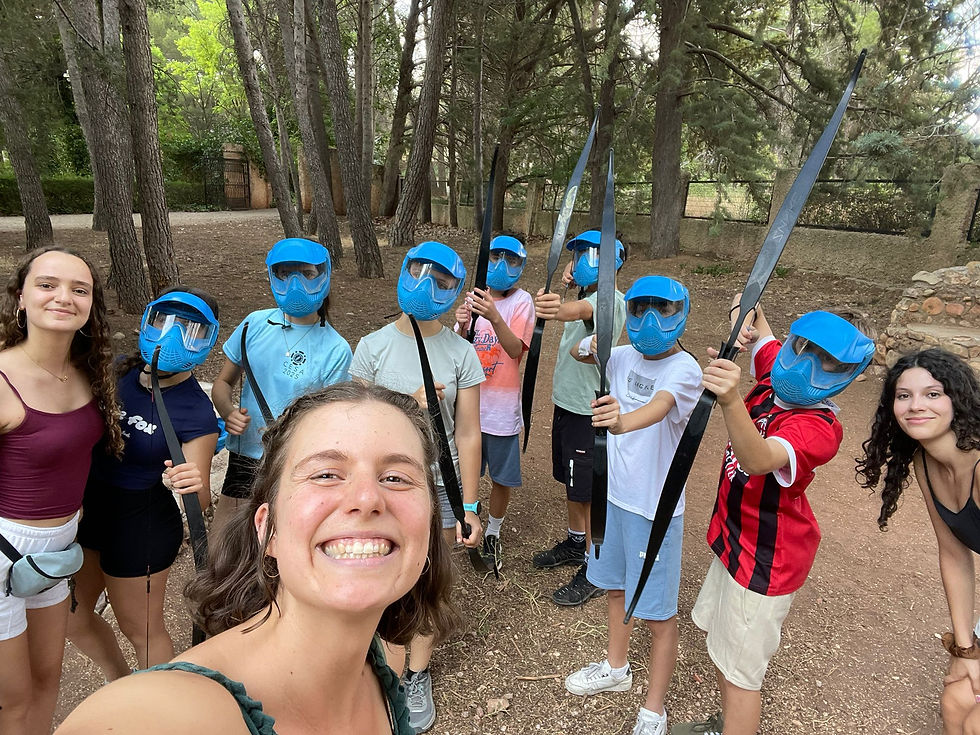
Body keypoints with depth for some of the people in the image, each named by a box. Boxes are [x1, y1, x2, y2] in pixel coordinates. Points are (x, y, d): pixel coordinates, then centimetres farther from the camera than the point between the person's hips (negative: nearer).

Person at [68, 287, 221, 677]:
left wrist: (194, 485, -40)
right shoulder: (120, 370, -7)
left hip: (140, 521, -7)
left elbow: (201, 499, -19)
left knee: (141, 629, 13)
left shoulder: (196, 413, -22)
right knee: (73, 616, 23)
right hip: (89, 507, 7)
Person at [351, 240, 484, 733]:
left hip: (440, 485, 0)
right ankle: (394, 678, 35)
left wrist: (470, 507, -4)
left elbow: (467, 434, -5)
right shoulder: (374, 346, -5)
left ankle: (418, 677, 39)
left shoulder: (461, 353, -6)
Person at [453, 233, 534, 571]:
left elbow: (516, 349, -20)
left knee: (502, 478, 9)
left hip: (502, 407, -2)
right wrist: (463, 327, -24)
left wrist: (494, 317, -38)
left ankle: (493, 534, 33)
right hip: (469, 402, 3)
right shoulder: (474, 297, 2)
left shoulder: (521, 301, -6)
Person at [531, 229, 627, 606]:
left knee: (588, 492, 1)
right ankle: (576, 543, 42)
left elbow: (582, 310, -47)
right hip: (566, 402, 9)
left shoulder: (610, 300, -20)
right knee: (570, 481, 22)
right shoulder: (587, 297, 11)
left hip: (589, 410, -9)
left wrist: (561, 309, -62)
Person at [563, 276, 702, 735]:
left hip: (655, 508, -6)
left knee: (658, 615, 8)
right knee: (615, 586, 25)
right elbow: (579, 354, 15)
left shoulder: (684, 369, -19)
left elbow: (658, 407, -40)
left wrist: (623, 421, -62)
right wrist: (590, 347, -9)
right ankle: (616, 668, 49)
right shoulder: (626, 357, 0)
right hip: (614, 494, 7)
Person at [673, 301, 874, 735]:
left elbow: (757, 459, -50)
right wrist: (746, 316, -14)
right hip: (735, 536, 9)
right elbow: (759, 331, 10)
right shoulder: (776, 378, -6)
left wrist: (731, 400, -67)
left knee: (739, 669, 4)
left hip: (765, 560, -9)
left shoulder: (817, 427, -29)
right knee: (721, 641, 26)